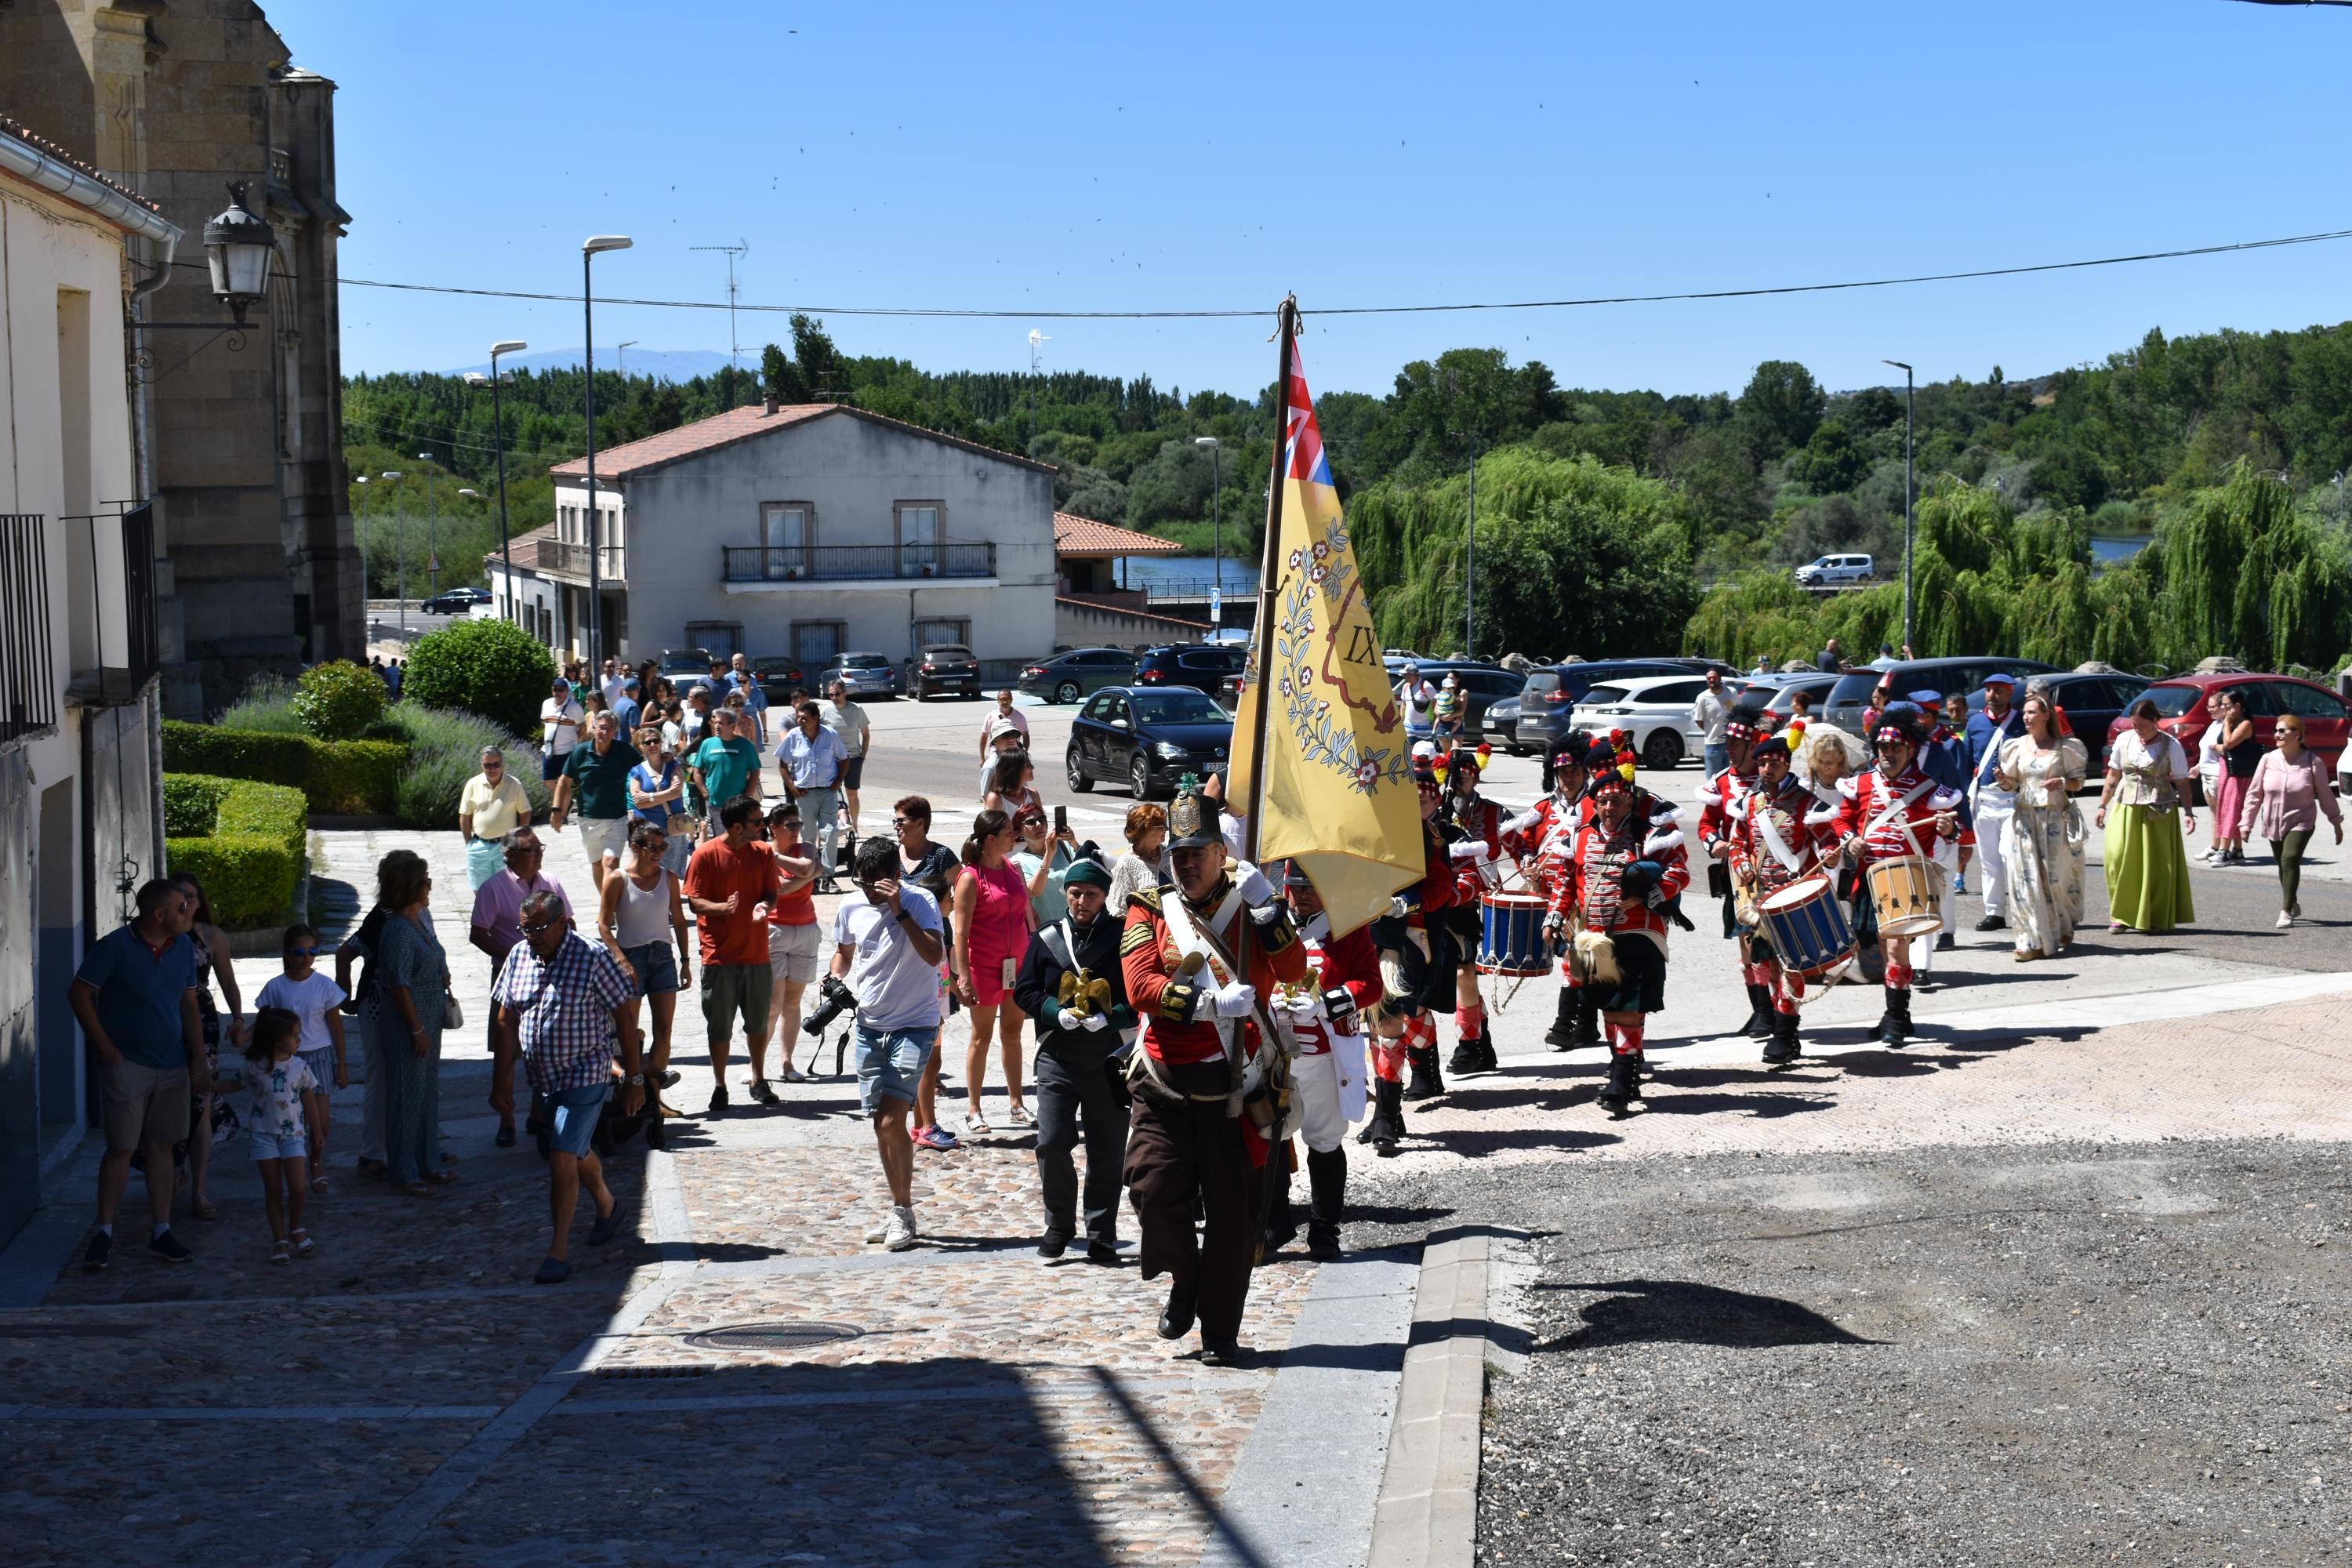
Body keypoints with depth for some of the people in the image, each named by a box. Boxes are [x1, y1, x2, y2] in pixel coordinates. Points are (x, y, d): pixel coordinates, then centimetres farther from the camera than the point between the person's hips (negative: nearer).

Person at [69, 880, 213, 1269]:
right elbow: (79, 994, -9)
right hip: (127, 1064, -5)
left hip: (172, 1066, 5)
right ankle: (104, 1233, 5)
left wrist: (198, 1061, 7)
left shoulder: (184, 948, 6)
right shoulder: (115, 947, -12)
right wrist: (106, 1048, -11)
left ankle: (161, 1232, 13)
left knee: (162, 1147, 8)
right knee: (122, 1148, -4)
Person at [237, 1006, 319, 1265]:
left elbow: (310, 1102, 6)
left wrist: (317, 1134, 11)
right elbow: (243, 1085, 13)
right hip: (263, 1134, 0)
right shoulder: (255, 1066, -7)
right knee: (273, 1189, 3)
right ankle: (279, 1239, 14)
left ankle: (296, 1229, 16)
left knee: (298, 1187, -10)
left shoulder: (300, 1067, -3)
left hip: (294, 1134, 0)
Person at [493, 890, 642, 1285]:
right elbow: (507, 1021, 10)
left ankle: (559, 1251, -8)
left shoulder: (592, 958, -15)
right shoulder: (519, 957, 1)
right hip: (542, 1076, 6)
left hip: (585, 1077, -6)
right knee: (578, 1153, 22)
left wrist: (633, 1078, -8)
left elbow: (625, 1016, -10)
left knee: (562, 1158, -14)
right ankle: (606, 1206, 49)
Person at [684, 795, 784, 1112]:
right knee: (720, 1025, 3)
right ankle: (720, 1087, 14)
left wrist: (763, 905, -17)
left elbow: (772, 892, 7)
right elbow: (694, 900, -8)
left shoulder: (763, 853, 4)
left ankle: (759, 1081, 26)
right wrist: (721, 907, -27)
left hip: (756, 952, 4)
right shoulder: (706, 855, -9)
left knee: (758, 1022, 11)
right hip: (720, 953, -4)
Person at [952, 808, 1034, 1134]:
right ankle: (973, 1111, 9)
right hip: (985, 966, -6)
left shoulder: (1013, 869, 8)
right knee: (982, 1036, 2)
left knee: (1013, 1034, 12)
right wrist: (963, 976, -18)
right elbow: (961, 931, -14)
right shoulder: (971, 877, -12)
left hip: (1018, 963, 6)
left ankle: (1016, 1106, 20)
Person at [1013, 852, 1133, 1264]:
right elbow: (1024, 991, 8)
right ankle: (1059, 1225, 16)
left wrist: (1109, 1019, -18)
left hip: (1109, 1059, -1)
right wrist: (1057, 1013, -10)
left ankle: (1102, 1234, 15)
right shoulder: (1046, 938, 6)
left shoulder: (1122, 937, -1)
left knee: (1107, 1151, 4)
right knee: (1051, 1145, -3)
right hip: (1057, 1058, 2)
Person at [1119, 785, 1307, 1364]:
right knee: (1154, 1189, -12)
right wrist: (1209, 1003, -18)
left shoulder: (1250, 909, 9)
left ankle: (1220, 1330, 15)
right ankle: (1185, 1280, 18)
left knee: (1232, 1212, 2)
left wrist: (1266, 905, -17)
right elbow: (1140, 987, -8)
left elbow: (1292, 970, -7)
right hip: (1166, 1087, 0)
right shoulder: (1150, 911, 7)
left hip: (1235, 1089, 0)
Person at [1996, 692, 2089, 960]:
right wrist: (2003, 780, -10)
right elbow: (2012, 785, 12)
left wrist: (2062, 782, -17)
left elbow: (2078, 782, 4)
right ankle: (2032, 941, -6)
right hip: (2024, 816, 2)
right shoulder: (2017, 747, 8)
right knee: (2026, 878, -6)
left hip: (2056, 817, -2)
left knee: (2056, 876, 2)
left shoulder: (2064, 747, 1)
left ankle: (2063, 929, 27)